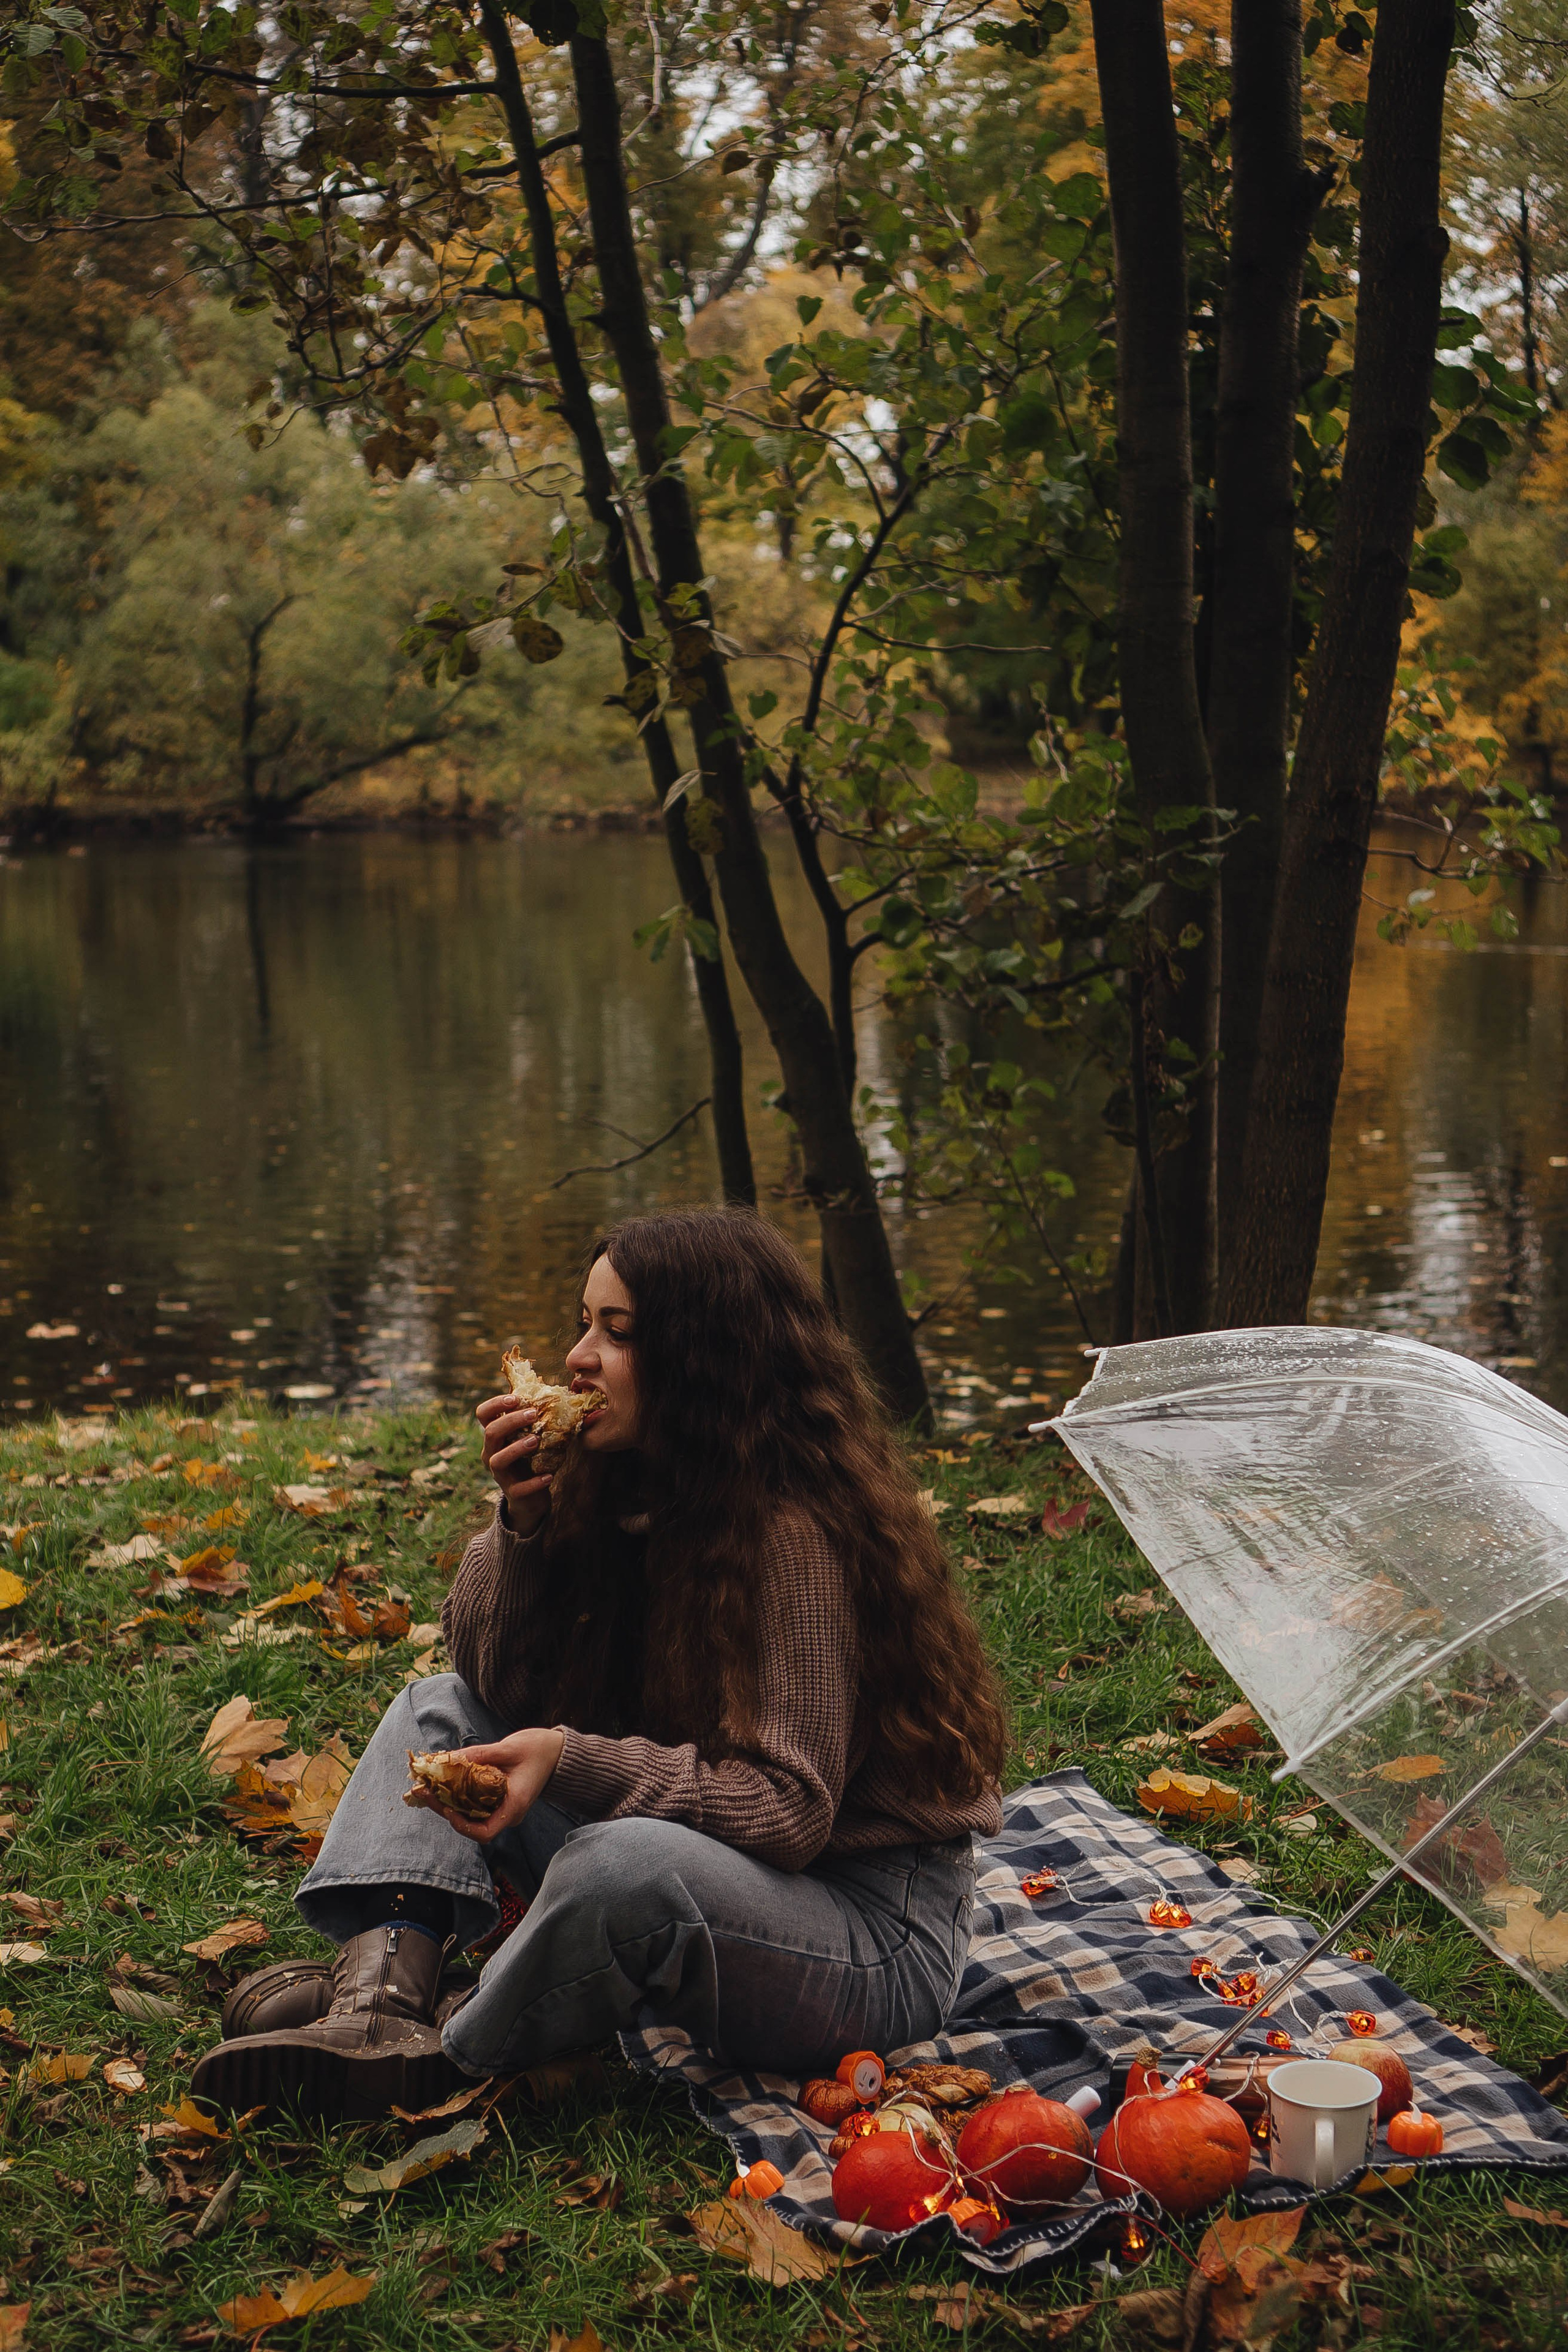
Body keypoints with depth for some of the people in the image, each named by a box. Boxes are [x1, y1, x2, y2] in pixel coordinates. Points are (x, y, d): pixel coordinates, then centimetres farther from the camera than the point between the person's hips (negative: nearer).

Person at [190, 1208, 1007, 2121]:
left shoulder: (794, 1536, -23)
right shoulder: (627, 1488, 2)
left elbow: (788, 1810, -26)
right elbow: (494, 1676, 6)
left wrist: (570, 1760, -34)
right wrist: (524, 1520, -11)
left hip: (877, 1941, -8)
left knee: (624, 1864, -38)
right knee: (441, 1710, 7)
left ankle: (446, 2055, -8)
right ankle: (383, 1994, -18)